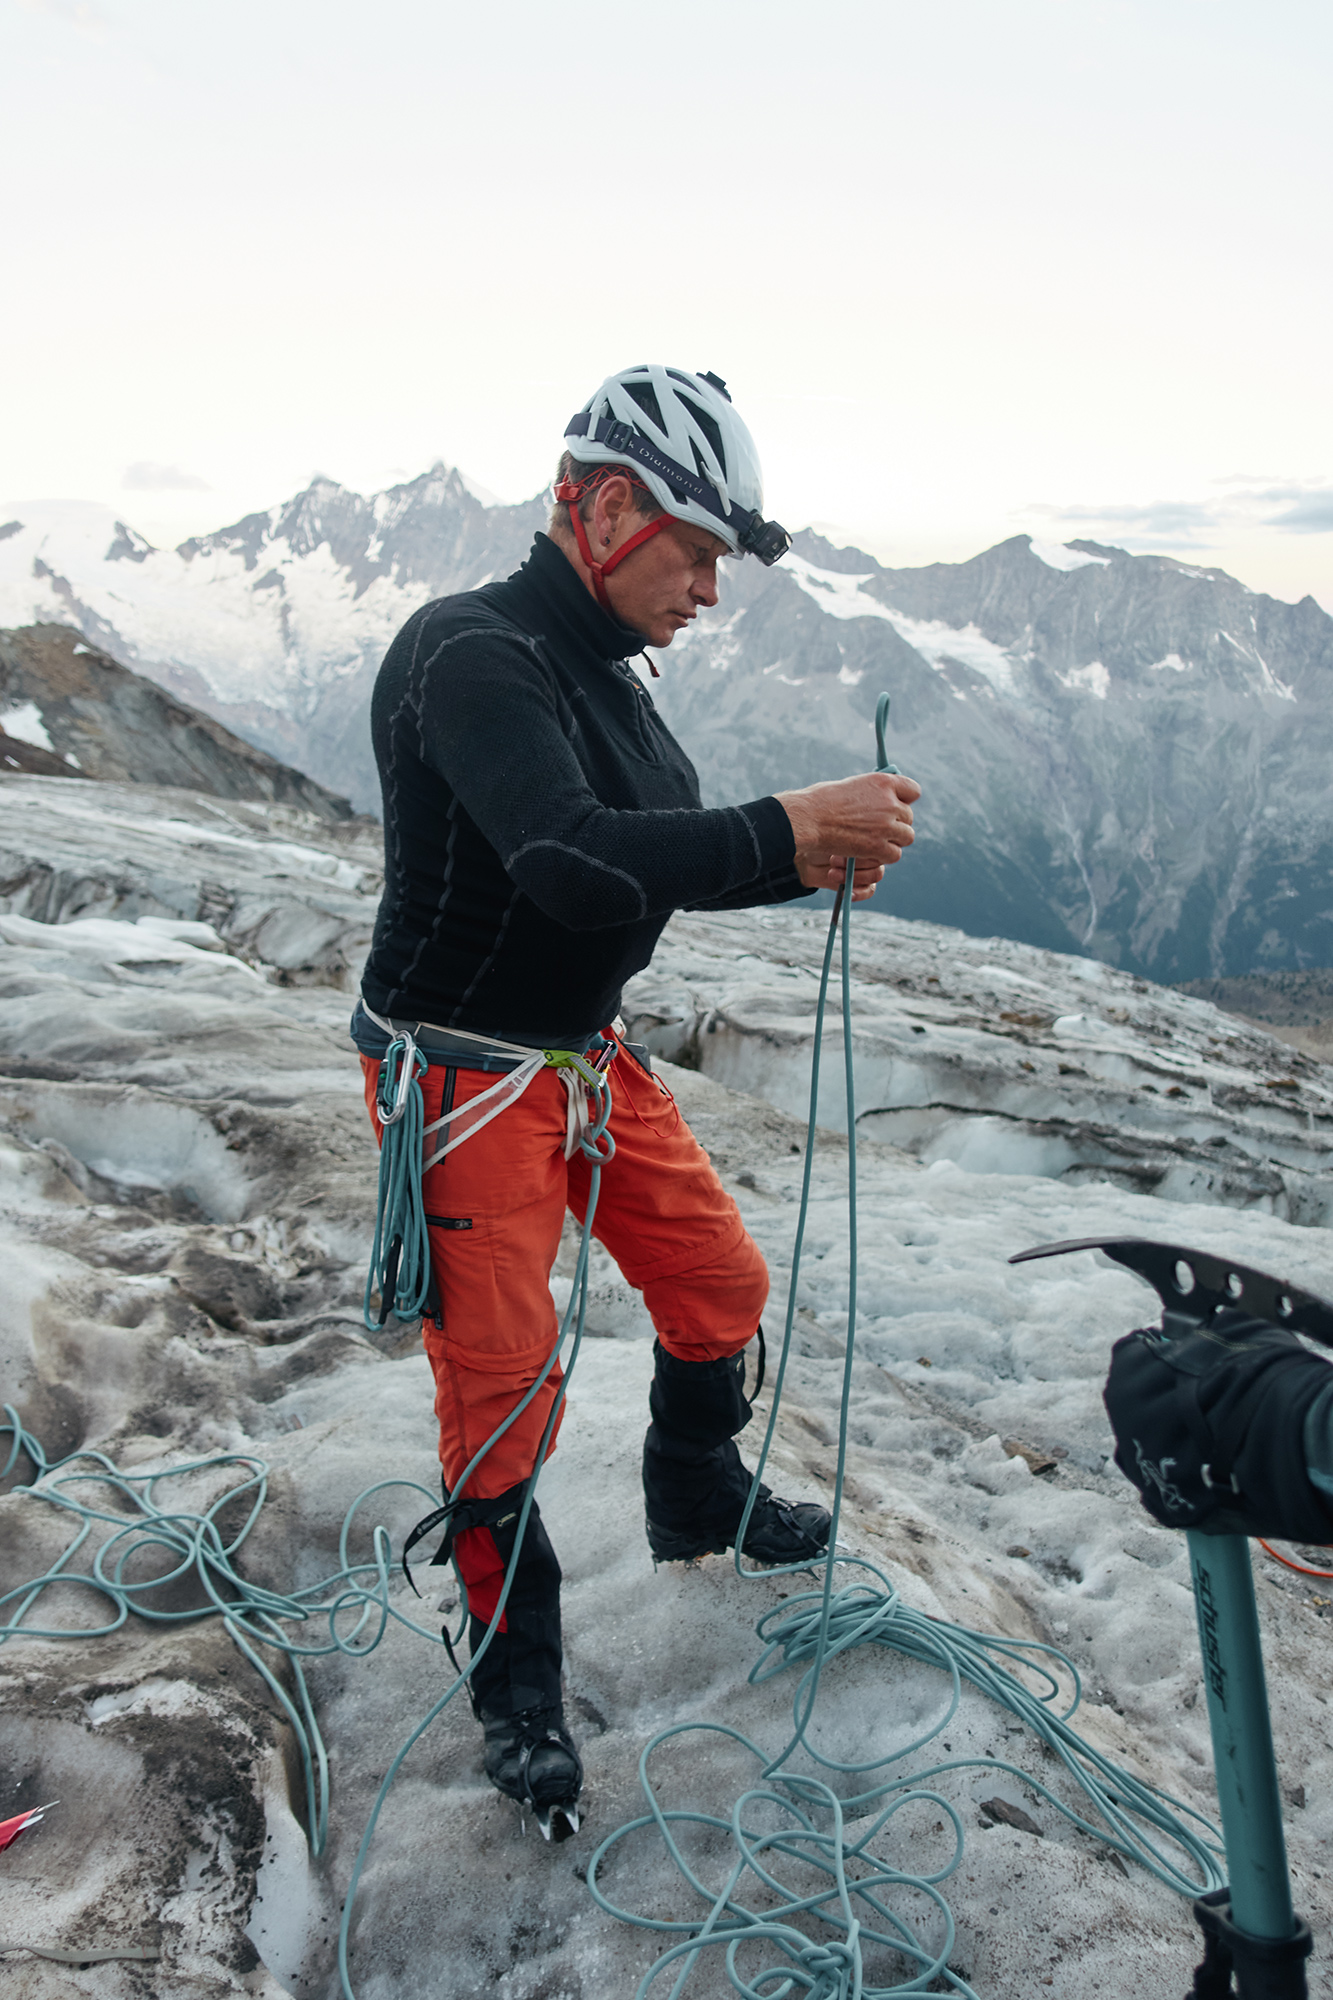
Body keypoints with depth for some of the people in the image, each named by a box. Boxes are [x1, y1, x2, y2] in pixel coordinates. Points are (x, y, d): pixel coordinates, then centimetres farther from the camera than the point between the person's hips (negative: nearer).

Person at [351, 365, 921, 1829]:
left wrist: (802, 860, -6)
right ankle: (516, 1685, 24)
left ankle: (698, 1507, 44)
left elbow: (660, 861, 11)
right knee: (502, 1381, 1)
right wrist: (786, 830, -33)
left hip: (588, 1053, 9)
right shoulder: (471, 654, -23)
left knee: (721, 1281, 16)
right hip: (465, 1076, -9)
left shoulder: (602, 671, 7)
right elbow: (573, 862, -38)